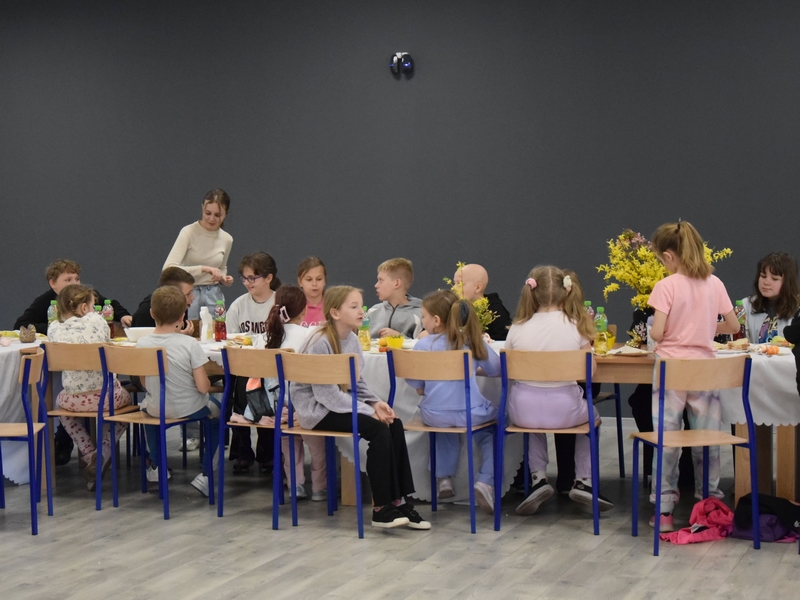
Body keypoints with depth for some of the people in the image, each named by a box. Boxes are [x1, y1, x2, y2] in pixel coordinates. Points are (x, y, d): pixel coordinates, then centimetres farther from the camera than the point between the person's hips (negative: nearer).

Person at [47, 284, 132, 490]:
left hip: (74, 399, 1)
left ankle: (90, 456, 21)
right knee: (126, 398, 34)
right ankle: (105, 448, 8)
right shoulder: (96, 320, -4)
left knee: (61, 401, 38)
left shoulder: (54, 329, -1)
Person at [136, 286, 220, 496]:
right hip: (188, 409, -3)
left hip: (155, 410, 3)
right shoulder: (190, 344, -22)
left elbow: (145, 383, 0)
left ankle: (156, 466, 44)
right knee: (217, 413, 28)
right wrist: (207, 382, 2)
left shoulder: (142, 344, -12)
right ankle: (205, 474, 19)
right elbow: (203, 387, -20)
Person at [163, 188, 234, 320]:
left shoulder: (226, 239, 4)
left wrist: (223, 279, 1)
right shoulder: (188, 232, -10)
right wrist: (203, 269, -29)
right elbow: (168, 268, -21)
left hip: (213, 297, 4)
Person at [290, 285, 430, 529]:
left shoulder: (352, 340, 5)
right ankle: (381, 509, -16)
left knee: (395, 425, -11)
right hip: (316, 409, -8)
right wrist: (369, 411, -22)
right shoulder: (321, 343, -20)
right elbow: (327, 394, -23)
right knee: (377, 428, -24)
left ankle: (398, 501, -7)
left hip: (339, 403, 8)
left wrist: (375, 403, -7)